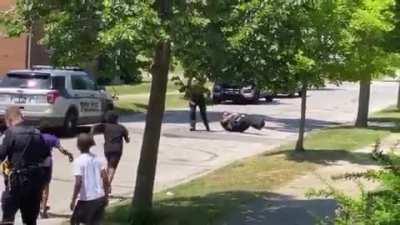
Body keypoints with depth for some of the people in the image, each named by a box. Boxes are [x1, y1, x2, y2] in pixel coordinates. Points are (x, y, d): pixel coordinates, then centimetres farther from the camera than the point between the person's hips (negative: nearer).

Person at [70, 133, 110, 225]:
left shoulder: (78, 161, -12)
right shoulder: (97, 158, 4)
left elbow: (78, 183, -18)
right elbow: (105, 178, 3)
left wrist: (73, 200, -10)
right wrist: (106, 196, 12)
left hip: (85, 199, -5)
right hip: (99, 197, 5)